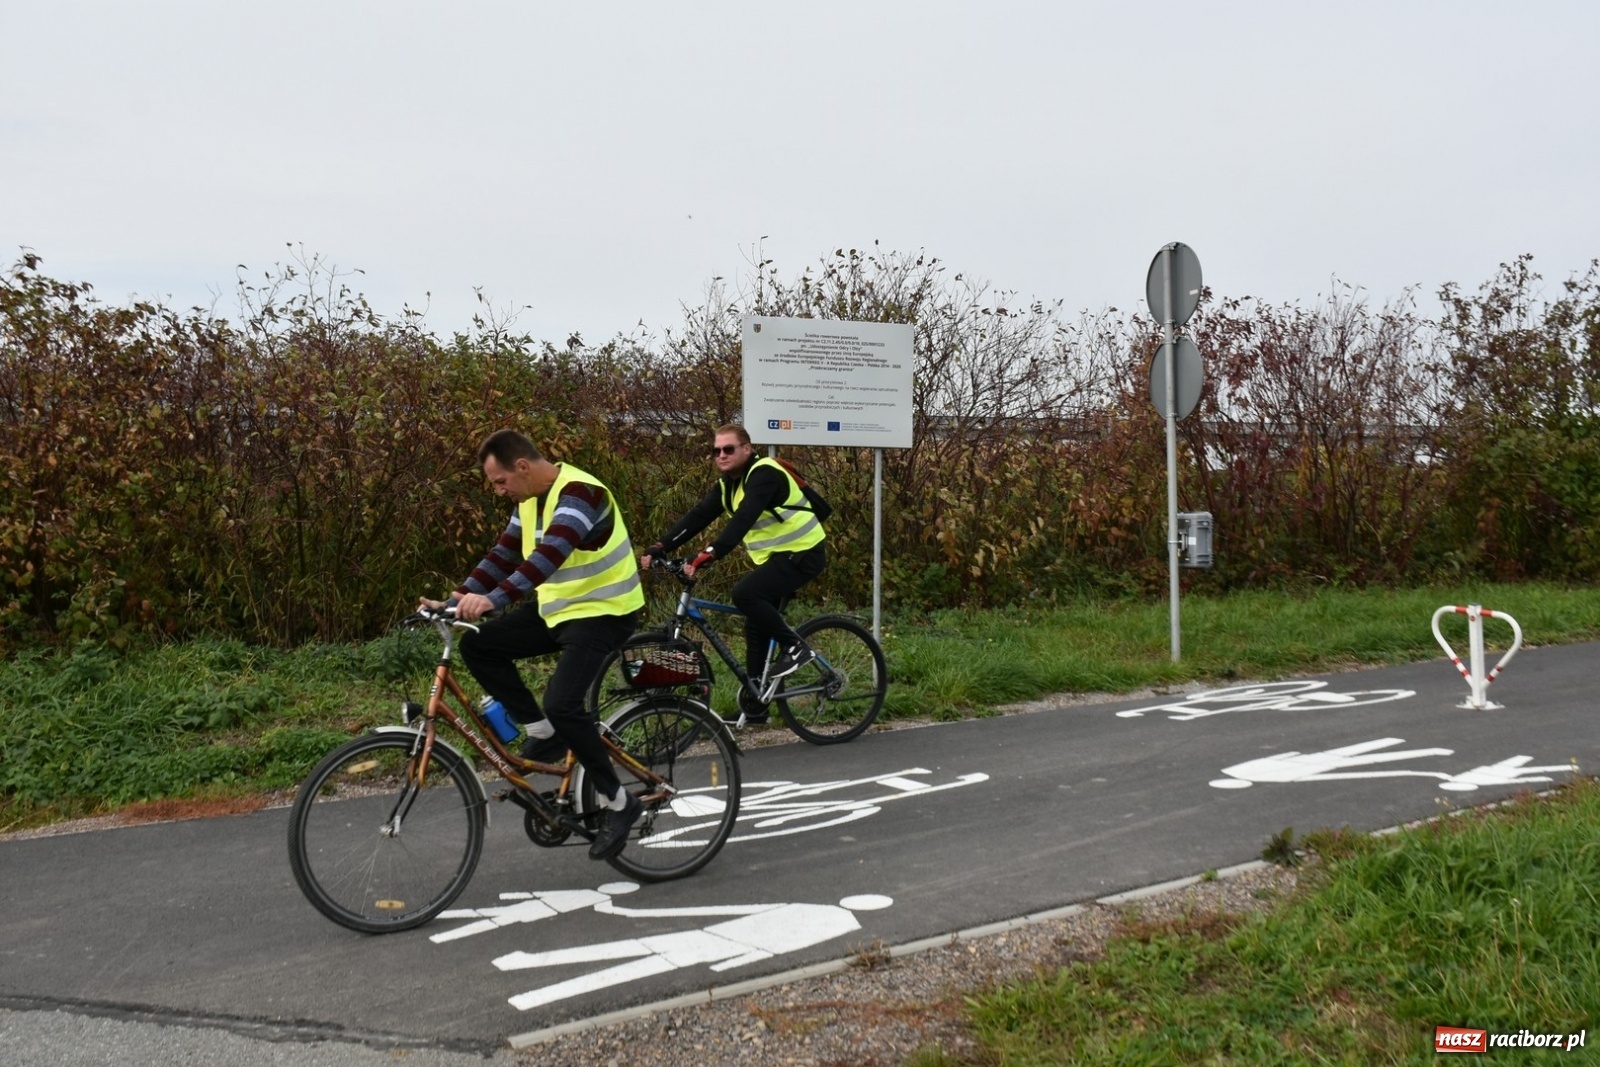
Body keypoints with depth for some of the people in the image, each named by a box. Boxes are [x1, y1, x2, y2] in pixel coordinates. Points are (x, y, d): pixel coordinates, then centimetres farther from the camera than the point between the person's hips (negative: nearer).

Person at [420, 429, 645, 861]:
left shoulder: (578, 492, -23)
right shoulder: (530, 500, 6)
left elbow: (550, 555, -38)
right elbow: (502, 557, 7)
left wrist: (494, 599, -47)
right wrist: (453, 602, -3)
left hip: (603, 611, -9)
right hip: (557, 607, 9)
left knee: (562, 704, -25)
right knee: (478, 647, -1)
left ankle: (618, 802, -6)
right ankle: (543, 733, 9)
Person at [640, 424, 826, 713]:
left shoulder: (764, 474, -20)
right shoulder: (728, 483, 7)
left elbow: (743, 520, -34)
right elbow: (697, 516, 0)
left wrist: (709, 555, -44)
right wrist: (659, 548, -12)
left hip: (802, 553, -9)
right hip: (775, 556, 9)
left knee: (744, 594, -26)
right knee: (756, 625, 8)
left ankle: (795, 647, -12)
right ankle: (754, 701, 15)